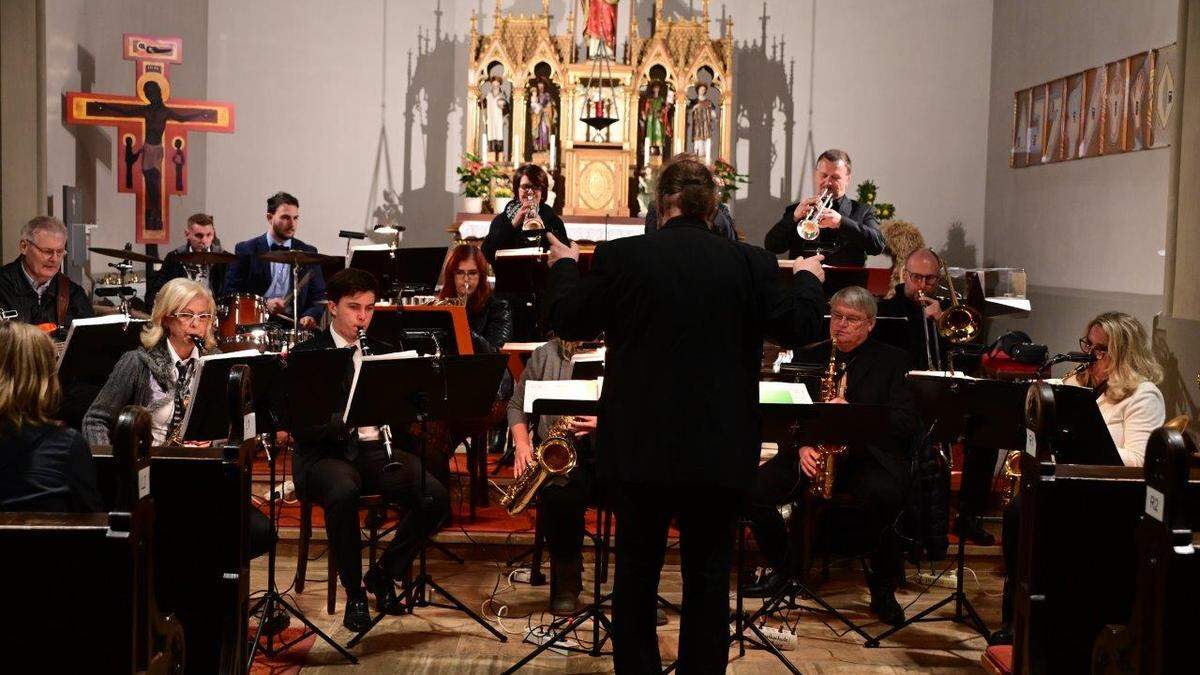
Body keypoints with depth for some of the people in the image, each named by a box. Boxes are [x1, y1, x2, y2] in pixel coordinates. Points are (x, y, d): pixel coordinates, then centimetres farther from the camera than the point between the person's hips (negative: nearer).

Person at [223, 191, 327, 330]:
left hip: (294, 325, 3)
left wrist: (310, 316, -11)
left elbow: (319, 296, 11)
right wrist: (264, 304, -13)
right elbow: (230, 293, 2)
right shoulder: (246, 250, 5)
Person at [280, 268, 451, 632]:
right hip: (327, 452, -4)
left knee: (436, 496, -21)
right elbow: (296, 423, -10)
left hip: (377, 448, 4)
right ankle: (354, 594, -17)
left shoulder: (383, 353, 16)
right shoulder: (305, 356, 1)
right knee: (343, 493, -38)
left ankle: (385, 572, 3)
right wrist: (345, 418, -26)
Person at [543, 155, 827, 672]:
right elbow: (800, 328, -1)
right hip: (718, 449, 0)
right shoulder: (751, 263, -6)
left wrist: (563, 266, 21)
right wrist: (806, 278, 19)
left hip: (640, 444, 0)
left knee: (637, 567, 14)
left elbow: (568, 321, 2)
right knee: (708, 573, 11)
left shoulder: (619, 257, -7)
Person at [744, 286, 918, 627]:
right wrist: (801, 445, -13)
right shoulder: (808, 357, 14)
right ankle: (784, 563, 7)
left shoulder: (893, 362, 5)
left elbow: (904, 424, -6)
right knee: (753, 489, -20)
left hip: (868, 455, -3)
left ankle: (883, 588, -12)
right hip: (813, 453, 3)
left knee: (885, 495, -37)